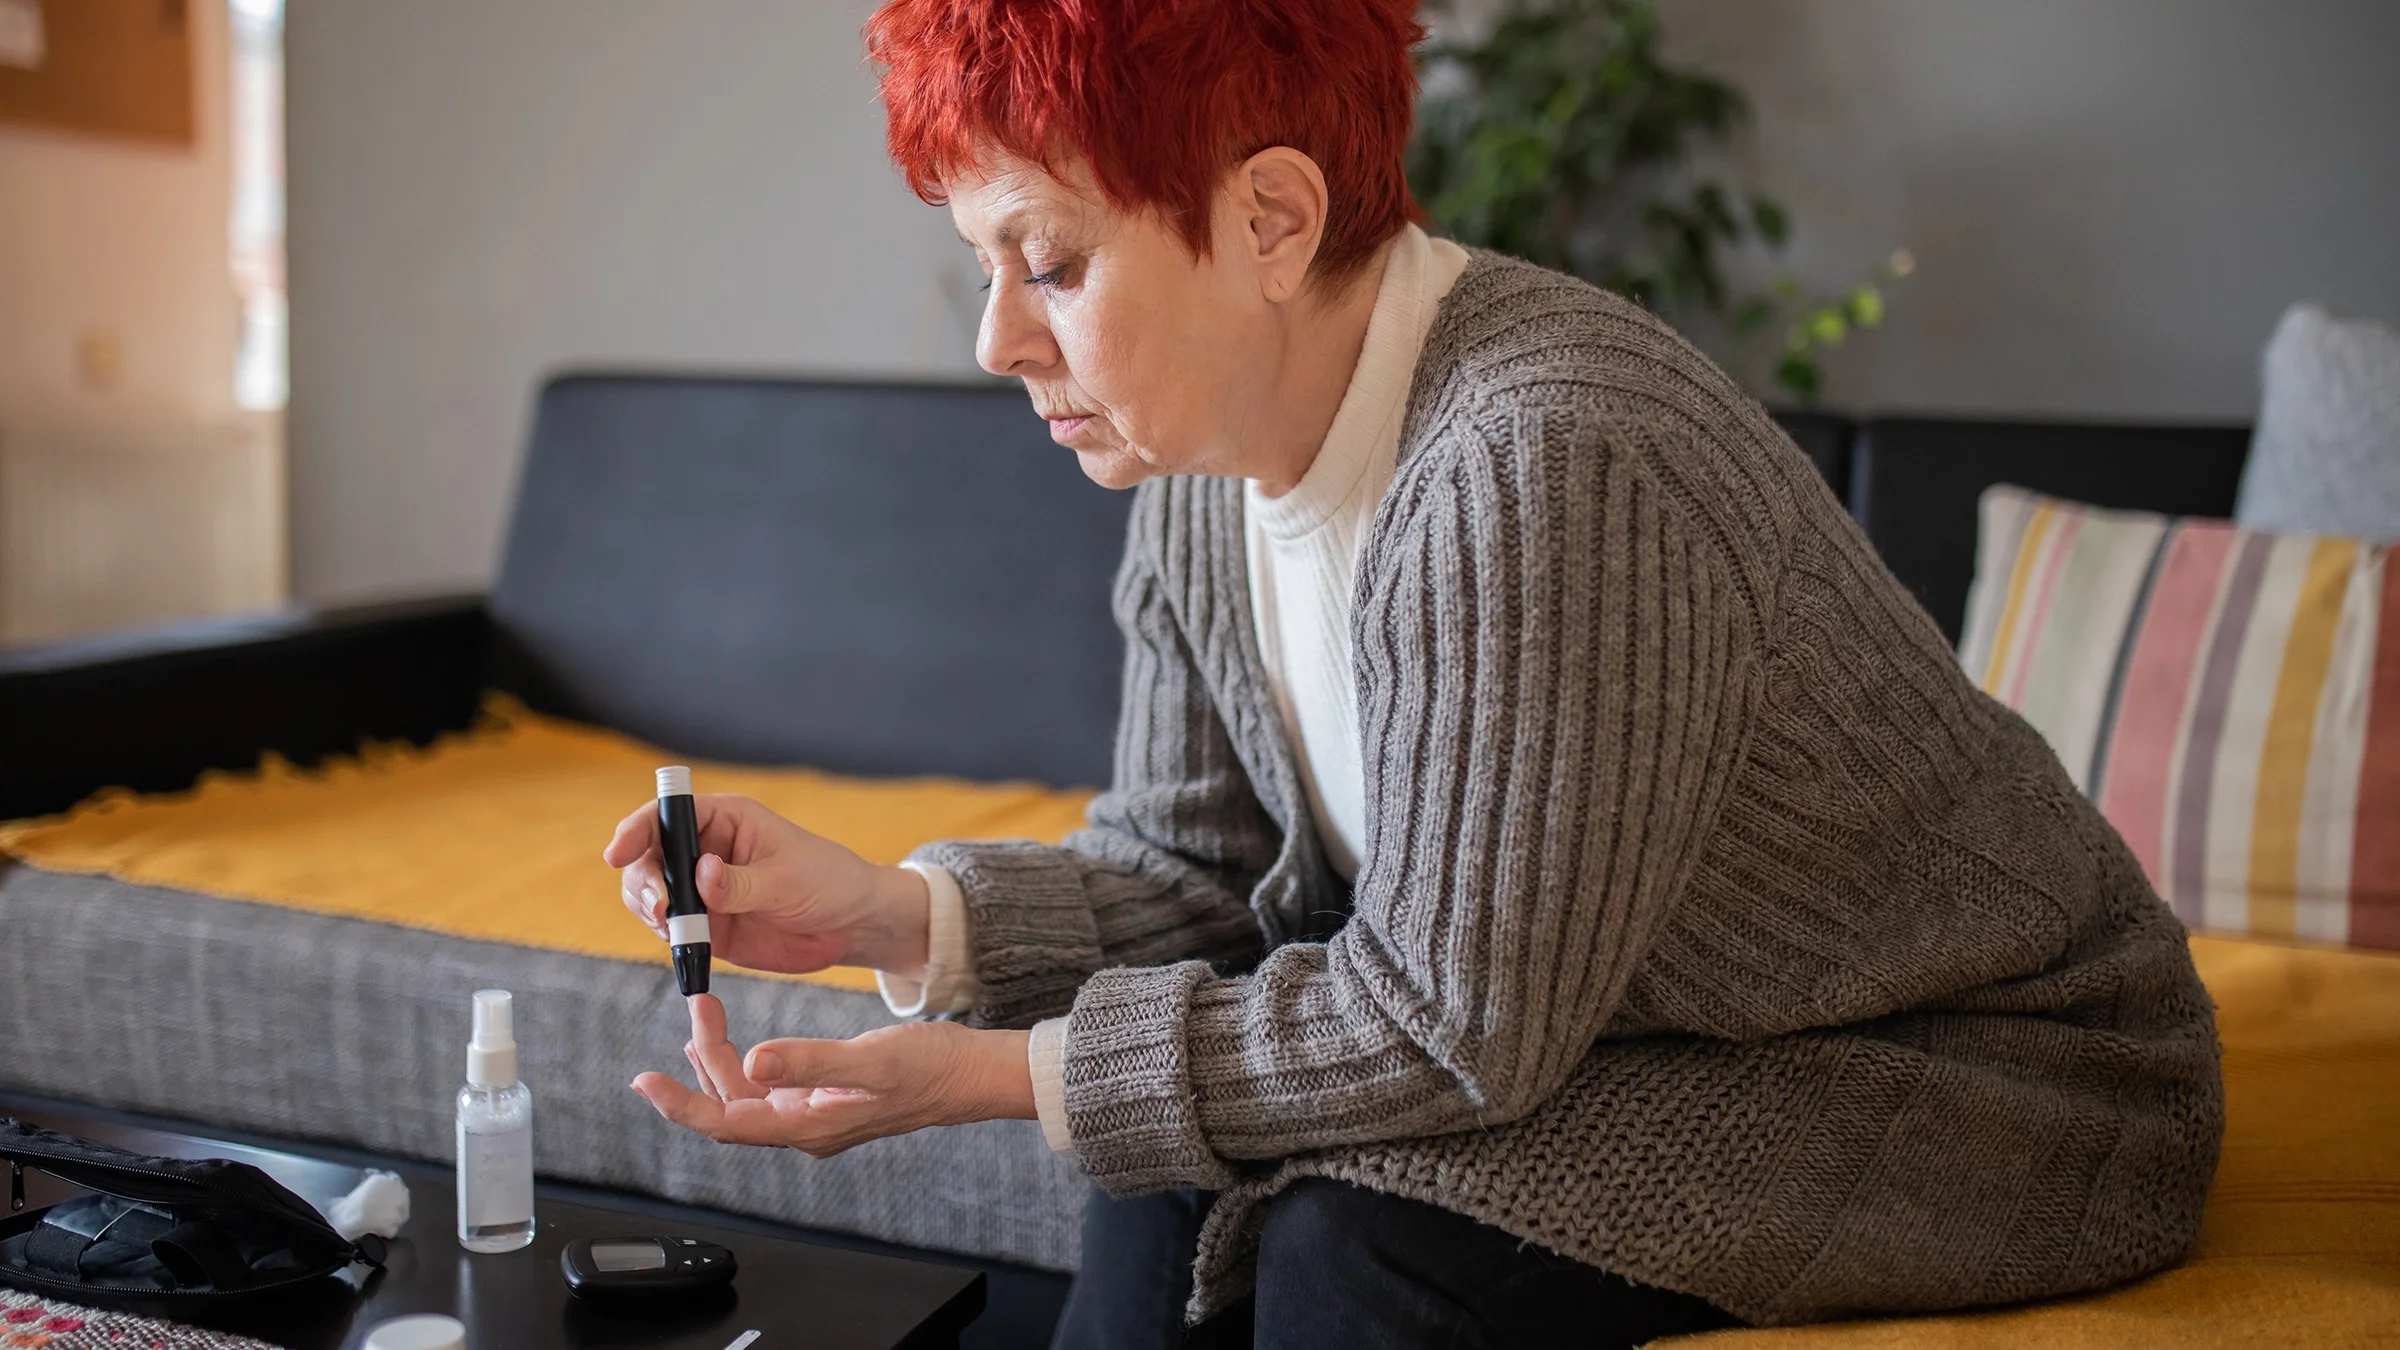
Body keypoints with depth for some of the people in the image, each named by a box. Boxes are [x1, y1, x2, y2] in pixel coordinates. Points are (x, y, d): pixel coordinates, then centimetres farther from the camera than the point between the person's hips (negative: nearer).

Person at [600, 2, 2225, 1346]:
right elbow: (1185, 867, 2)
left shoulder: (1542, 466, -33)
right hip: (1634, 1037, 8)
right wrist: (882, 909, -14)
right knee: (1177, 1190, -5)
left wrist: (968, 1076, -23)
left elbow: (1445, 1031, -27)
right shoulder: (1205, 459, -5)